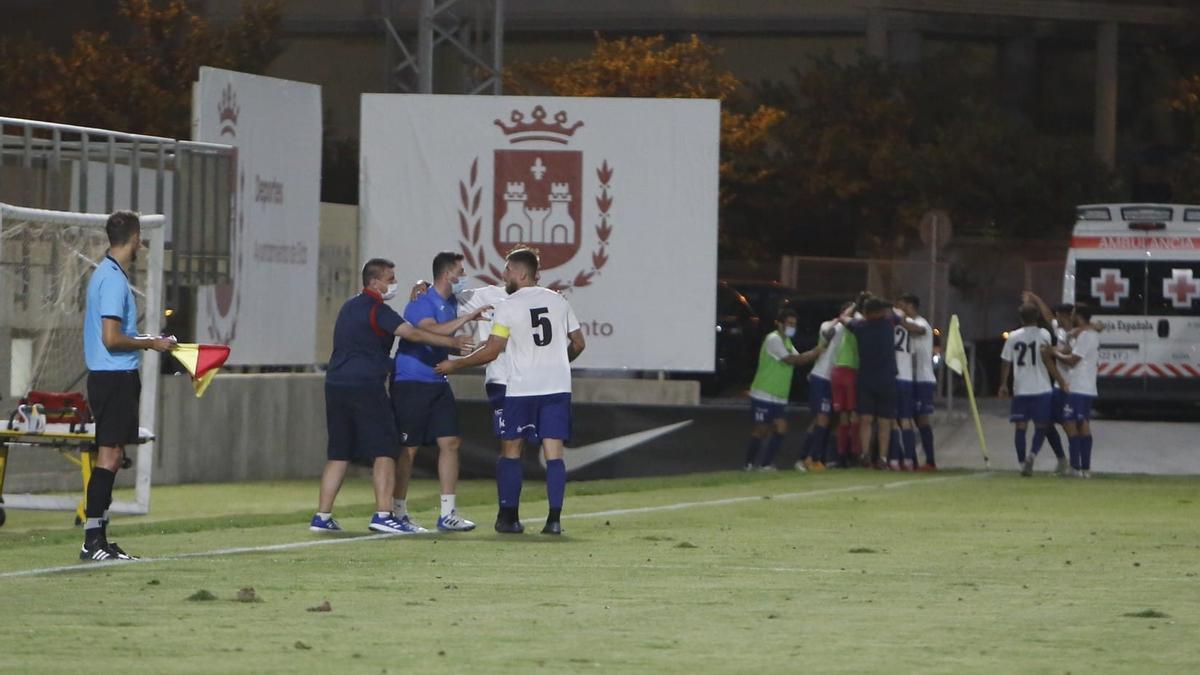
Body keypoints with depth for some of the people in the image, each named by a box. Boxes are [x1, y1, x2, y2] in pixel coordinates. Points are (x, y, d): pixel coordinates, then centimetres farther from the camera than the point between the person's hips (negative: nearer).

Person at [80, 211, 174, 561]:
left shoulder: (105, 273, 15)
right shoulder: (114, 279, -16)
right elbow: (111, 338, -21)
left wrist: (143, 340, 22)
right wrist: (151, 344, -9)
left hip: (106, 376, 10)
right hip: (116, 376, -10)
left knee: (110, 455, 11)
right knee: (110, 455, -10)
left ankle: (97, 538, 13)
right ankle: (93, 540, -12)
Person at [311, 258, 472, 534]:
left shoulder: (350, 307, 19)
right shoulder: (376, 309, -8)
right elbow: (414, 334, -13)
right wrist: (452, 342, -8)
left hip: (336, 385, 8)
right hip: (365, 386, -8)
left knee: (339, 454, 11)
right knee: (384, 450, -5)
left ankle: (322, 517, 9)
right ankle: (382, 514, -13)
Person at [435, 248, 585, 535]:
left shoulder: (507, 308, -6)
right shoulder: (559, 301, 8)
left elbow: (490, 351, -6)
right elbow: (578, 343, 13)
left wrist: (455, 365, 6)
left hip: (522, 390, -3)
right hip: (557, 387, 3)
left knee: (510, 452, 9)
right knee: (554, 453, 0)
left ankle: (509, 517, 8)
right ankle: (555, 519, -8)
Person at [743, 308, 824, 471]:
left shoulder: (786, 341, 18)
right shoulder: (773, 339, -13)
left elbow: (798, 358, 12)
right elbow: (791, 360, -19)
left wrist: (815, 353, -3)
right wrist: (815, 353, -15)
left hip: (779, 396, 8)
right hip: (764, 395, -8)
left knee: (780, 428, -3)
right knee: (761, 430, -3)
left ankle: (766, 464, 1)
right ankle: (750, 464, 9)